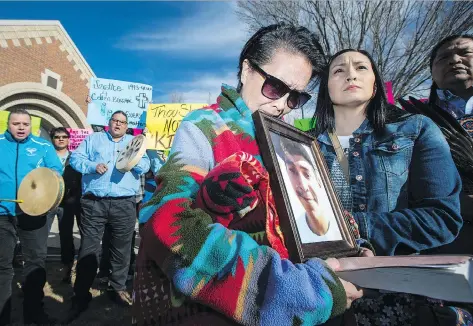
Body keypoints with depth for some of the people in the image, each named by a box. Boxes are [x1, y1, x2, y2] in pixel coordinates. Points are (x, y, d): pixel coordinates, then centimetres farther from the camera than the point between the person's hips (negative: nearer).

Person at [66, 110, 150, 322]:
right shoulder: (93, 139, 15)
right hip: (94, 203, -1)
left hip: (125, 204, 1)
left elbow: (146, 166, 4)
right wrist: (92, 166, -13)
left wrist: (134, 161, -17)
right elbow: (75, 158, 5)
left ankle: (118, 288, 25)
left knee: (121, 249, 9)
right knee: (88, 249, 2)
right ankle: (81, 296, 13)